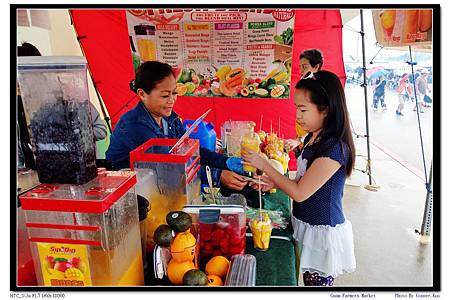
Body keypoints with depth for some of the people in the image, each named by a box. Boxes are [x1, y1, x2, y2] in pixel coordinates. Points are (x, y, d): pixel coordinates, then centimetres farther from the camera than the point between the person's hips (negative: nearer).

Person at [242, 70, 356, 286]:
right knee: (308, 279, 21)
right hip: (306, 226, 8)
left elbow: (300, 193, -23)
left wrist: (264, 165, -17)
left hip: (322, 232, -8)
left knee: (317, 282, 9)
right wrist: (275, 183, -1)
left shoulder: (333, 149, -25)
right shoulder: (313, 139, 4)